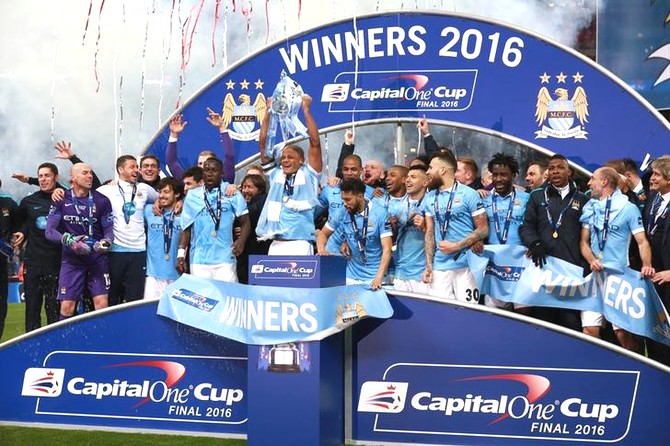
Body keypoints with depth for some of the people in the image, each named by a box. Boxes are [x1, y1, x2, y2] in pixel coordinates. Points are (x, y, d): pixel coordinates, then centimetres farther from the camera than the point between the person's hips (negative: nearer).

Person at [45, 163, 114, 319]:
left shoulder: (102, 200, 1)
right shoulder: (61, 200, -1)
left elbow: (109, 230, 5)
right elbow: (49, 231, -4)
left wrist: (106, 242, -18)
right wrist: (69, 240, -22)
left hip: (97, 258, 0)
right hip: (71, 258, 0)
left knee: (102, 304, -6)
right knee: (66, 306, -2)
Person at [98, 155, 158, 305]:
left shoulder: (144, 189, 10)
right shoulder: (107, 190, 1)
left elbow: (160, 199, 27)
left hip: (138, 251, 2)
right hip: (114, 250, -2)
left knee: (135, 298, 2)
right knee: (111, 298, 5)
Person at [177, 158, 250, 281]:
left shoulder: (232, 194, 4)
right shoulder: (193, 196, 10)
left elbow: (245, 221, 4)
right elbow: (186, 228, 12)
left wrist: (241, 240, -16)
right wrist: (181, 254, 2)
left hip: (225, 259, -2)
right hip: (199, 260, 2)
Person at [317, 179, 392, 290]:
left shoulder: (380, 213, -14)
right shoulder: (342, 214, -5)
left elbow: (387, 249, -16)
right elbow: (324, 233, 11)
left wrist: (379, 277, -27)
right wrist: (321, 250, -11)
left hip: (375, 276, -3)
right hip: (351, 276, 3)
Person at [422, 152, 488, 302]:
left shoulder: (468, 194, -2)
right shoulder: (429, 198, 13)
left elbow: (483, 230, -4)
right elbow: (430, 233, 14)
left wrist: (455, 246, -11)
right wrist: (428, 266, 5)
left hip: (465, 265, -4)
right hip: (439, 267, 4)